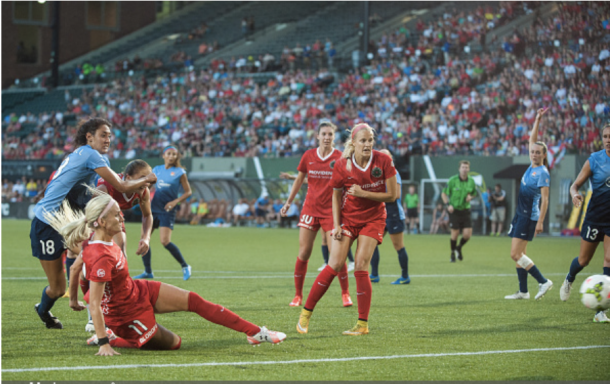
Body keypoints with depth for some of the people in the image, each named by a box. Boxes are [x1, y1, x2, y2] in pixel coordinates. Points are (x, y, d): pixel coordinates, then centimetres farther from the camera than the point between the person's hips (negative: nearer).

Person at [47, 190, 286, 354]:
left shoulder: (95, 240, -8)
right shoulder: (102, 257, -35)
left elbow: (75, 268, 8)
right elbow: (95, 305, -33)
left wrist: (74, 299, 24)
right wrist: (103, 345, -31)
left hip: (139, 291, 8)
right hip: (130, 312, -8)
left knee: (194, 301, 3)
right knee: (173, 343, 12)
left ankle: (255, 332, 9)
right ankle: (111, 338, 14)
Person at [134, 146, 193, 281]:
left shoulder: (179, 172, -1)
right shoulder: (156, 170, 11)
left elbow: (188, 192, 1)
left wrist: (175, 201, -13)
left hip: (167, 211, -5)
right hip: (153, 208, 5)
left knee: (165, 241, -16)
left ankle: (185, 267, 1)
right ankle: (148, 271, 10)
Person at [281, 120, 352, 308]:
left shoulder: (339, 157, -4)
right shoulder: (309, 156, 4)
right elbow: (299, 180, 17)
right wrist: (288, 202, 19)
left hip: (331, 211, -2)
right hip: (310, 208, 2)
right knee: (303, 253, -1)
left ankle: (345, 294, 8)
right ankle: (298, 295, 8)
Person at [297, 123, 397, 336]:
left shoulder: (383, 161, -14)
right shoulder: (342, 166, -13)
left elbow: (392, 195, -10)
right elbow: (336, 196, 2)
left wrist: (363, 193, -20)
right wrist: (336, 225, -6)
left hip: (373, 219, 0)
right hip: (348, 217, 0)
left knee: (361, 266, -11)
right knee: (335, 265, -10)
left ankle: (363, 324, -3)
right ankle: (306, 313, 1)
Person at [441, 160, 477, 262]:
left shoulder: (471, 181, 3)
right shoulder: (453, 180, -7)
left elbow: (474, 193, 19)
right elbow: (444, 194, 0)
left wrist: (470, 197, -5)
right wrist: (448, 204, -14)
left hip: (465, 211, 3)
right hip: (454, 211, -3)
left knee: (467, 234, -5)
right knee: (455, 233, -3)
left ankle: (459, 248, 26)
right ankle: (453, 253, 20)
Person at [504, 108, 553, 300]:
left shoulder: (543, 173, -13)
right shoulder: (532, 167, 9)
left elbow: (545, 199, -17)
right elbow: (532, 140, 20)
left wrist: (540, 222, -22)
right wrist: (537, 120, 17)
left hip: (529, 217, -9)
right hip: (521, 214, 9)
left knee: (515, 254, -12)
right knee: (518, 254, 9)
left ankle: (543, 282, -10)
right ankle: (523, 292, 13)